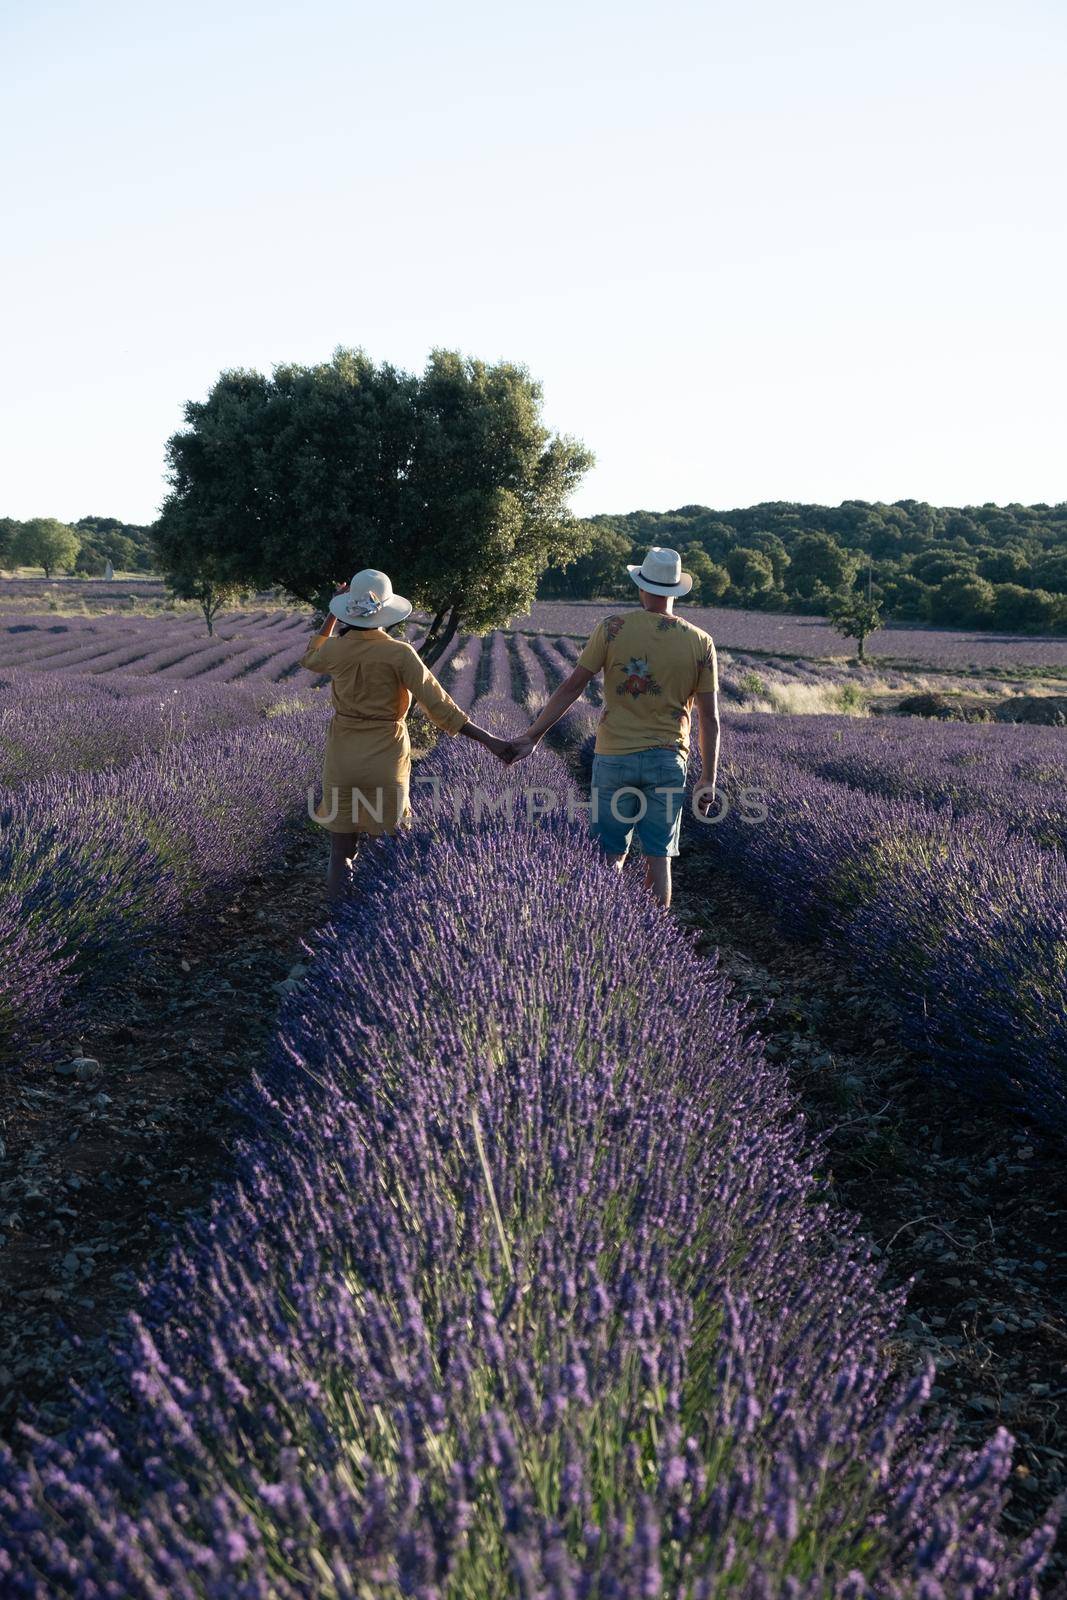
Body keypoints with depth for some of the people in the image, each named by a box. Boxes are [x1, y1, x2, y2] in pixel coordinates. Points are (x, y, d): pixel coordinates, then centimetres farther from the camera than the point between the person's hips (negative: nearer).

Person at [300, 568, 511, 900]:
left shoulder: (335, 649, -5)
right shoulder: (399, 654, -14)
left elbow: (309, 658, 21)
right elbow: (439, 706, -17)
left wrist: (333, 616, 25)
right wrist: (489, 740, -14)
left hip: (342, 760, 2)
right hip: (386, 761, -2)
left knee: (341, 852, 9)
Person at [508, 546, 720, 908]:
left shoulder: (613, 628, -5)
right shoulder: (700, 642, 0)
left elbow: (571, 688, -5)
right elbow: (710, 719, 0)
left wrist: (532, 737, 1)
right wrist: (709, 780, 7)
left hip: (614, 757, -1)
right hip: (668, 762, 1)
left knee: (611, 857, 7)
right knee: (658, 858, 8)